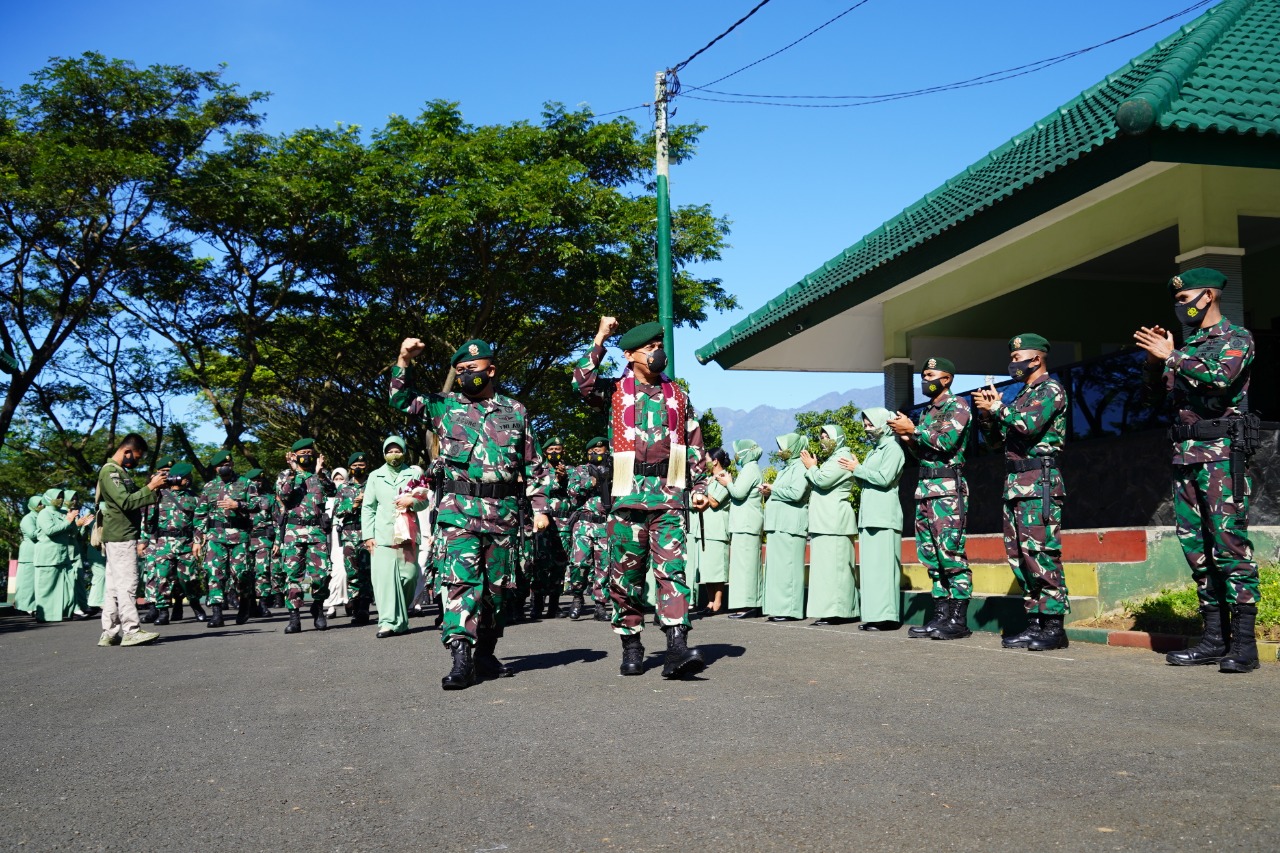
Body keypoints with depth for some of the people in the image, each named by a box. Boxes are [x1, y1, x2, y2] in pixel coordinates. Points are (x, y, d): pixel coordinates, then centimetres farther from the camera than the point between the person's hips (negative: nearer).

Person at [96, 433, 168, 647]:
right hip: (121, 536, -10)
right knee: (127, 583, -10)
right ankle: (131, 631, -10)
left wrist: (152, 483, 8)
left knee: (114, 585, 8)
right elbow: (126, 502, -20)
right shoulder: (110, 471, -11)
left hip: (120, 537, 10)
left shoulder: (120, 471, 20)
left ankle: (110, 633, 10)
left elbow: (133, 497, 21)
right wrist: (151, 487, -17)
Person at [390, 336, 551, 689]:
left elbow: (533, 465, 13)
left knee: (497, 585, 7)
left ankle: (485, 653, 19)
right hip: (458, 509, -2)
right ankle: (462, 657, -19)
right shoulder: (445, 406, 11)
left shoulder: (515, 411, 11)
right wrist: (403, 360, -9)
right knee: (461, 579, -15)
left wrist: (539, 507, 6)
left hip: (503, 511, 2)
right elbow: (402, 400, 6)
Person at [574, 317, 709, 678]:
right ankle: (631, 648, 17)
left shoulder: (677, 395, 16)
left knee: (672, 569, -11)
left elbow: (694, 445, 19)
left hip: (669, 494, 1)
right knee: (626, 574, 4)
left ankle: (677, 649, -19)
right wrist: (600, 339, -8)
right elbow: (583, 381, -13)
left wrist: (700, 485, 12)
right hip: (628, 494, -1)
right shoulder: (615, 390, 9)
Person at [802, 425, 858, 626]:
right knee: (826, 567, 7)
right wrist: (812, 467, 11)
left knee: (832, 566, -12)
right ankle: (827, 611, 8)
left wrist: (810, 467, 0)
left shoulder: (842, 458, -6)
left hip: (834, 524, -10)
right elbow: (818, 485, 25)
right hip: (823, 523, 10)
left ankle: (834, 611, -13)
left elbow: (822, 480, -17)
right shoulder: (830, 460, 25)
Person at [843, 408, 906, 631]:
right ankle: (873, 615, 7)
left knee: (882, 565, -11)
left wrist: (858, 469, -6)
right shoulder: (874, 451, 22)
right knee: (870, 566, 6)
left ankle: (886, 616, -12)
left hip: (884, 517, -9)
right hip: (869, 516, 9)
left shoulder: (892, 448, -4)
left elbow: (884, 478, -16)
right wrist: (856, 470, 3)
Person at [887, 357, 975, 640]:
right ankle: (941, 615, 11)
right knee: (931, 554, 7)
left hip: (948, 489, -9)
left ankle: (958, 620, -9)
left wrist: (913, 430, -11)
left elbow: (946, 441, -18)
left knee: (951, 553, -11)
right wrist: (908, 438, 7)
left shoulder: (957, 405, -3)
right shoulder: (927, 411, 22)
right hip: (924, 488, 9)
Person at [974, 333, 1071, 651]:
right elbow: (997, 437, 24)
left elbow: (1029, 424, -20)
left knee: (1041, 554, -11)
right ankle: (1034, 622, 11)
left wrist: (997, 406, -9)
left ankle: (1054, 626, -8)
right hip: (1015, 483, 9)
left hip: (1039, 483, -9)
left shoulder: (1051, 389, -3)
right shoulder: (1022, 395, 23)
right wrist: (987, 413, 8)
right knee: (1019, 555, 7)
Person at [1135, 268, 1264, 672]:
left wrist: (1171, 356, -14)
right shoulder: (1188, 344, 19)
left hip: (1222, 454, -7)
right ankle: (1215, 638, 11)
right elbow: (1158, 384, 22)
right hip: (1185, 457, 8)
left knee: (1229, 545, -11)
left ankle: (1243, 642, -9)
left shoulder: (1236, 338, -1)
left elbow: (1222, 377, -19)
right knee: (1197, 549, 6)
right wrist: (1155, 357, 5)